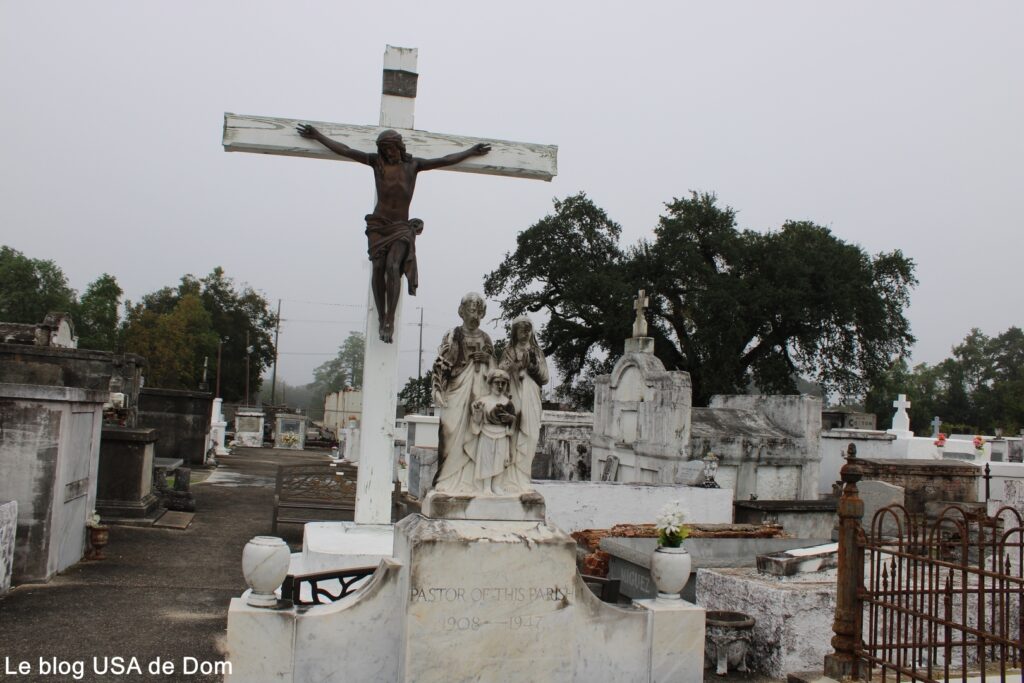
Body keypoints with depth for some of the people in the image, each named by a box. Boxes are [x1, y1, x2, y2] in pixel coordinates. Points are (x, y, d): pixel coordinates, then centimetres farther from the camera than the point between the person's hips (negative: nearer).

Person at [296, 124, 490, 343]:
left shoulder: (413, 164, 6)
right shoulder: (376, 161, 6)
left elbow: (445, 160, 12)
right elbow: (345, 150, 9)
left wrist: (471, 152, 14)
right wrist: (318, 136, 10)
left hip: (401, 227, -1)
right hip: (378, 225, 1)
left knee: (393, 266, -21)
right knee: (379, 268, -12)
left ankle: (390, 320, -21)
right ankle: (382, 319, -6)